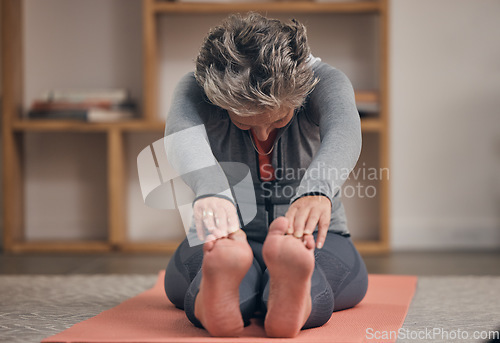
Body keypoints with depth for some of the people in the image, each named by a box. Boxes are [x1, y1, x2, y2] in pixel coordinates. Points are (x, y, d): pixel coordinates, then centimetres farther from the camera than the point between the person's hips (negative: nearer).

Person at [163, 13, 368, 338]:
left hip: (316, 241, 0)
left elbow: (343, 134, -39)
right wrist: (212, 191, -64)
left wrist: (317, 191, -63)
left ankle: (296, 297, -68)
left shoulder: (325, 81, -15)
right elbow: (184, 136, -40)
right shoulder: (197, 89, -15)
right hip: (231, 234, 1)